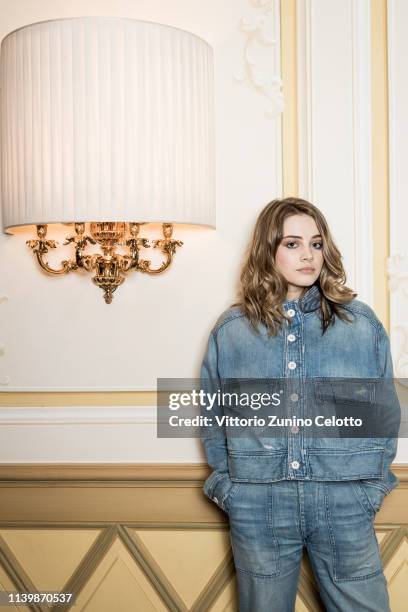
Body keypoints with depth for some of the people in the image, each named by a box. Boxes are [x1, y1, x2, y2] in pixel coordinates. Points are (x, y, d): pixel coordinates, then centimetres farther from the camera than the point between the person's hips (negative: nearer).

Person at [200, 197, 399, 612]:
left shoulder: (361, 322, 3)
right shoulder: (231, 329, 3)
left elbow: (385, 414, 7)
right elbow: (212, 418, 9)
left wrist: (372, 486, 0)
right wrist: (225, 485, 2)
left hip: (346, 507, 0)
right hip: (257, 509, 0)